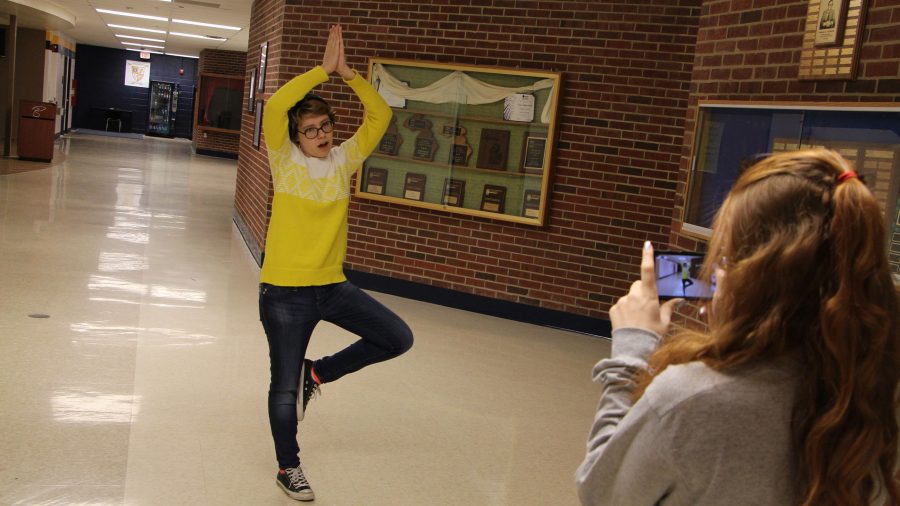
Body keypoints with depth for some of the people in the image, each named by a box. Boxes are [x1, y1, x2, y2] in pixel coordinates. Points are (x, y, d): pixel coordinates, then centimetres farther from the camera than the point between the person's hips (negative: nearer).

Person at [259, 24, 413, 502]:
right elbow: (275, 107, -24)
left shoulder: (344, 160, 3)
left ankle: (318, 373, 19)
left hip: (332, 286, 4)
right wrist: (323, 68, -21)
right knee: (284, 386, 8)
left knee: (398, 338, 2)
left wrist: (347, 73, -11)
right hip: (284, 292, -4)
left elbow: (380, 115, 0)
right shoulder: (285, 162, -8)